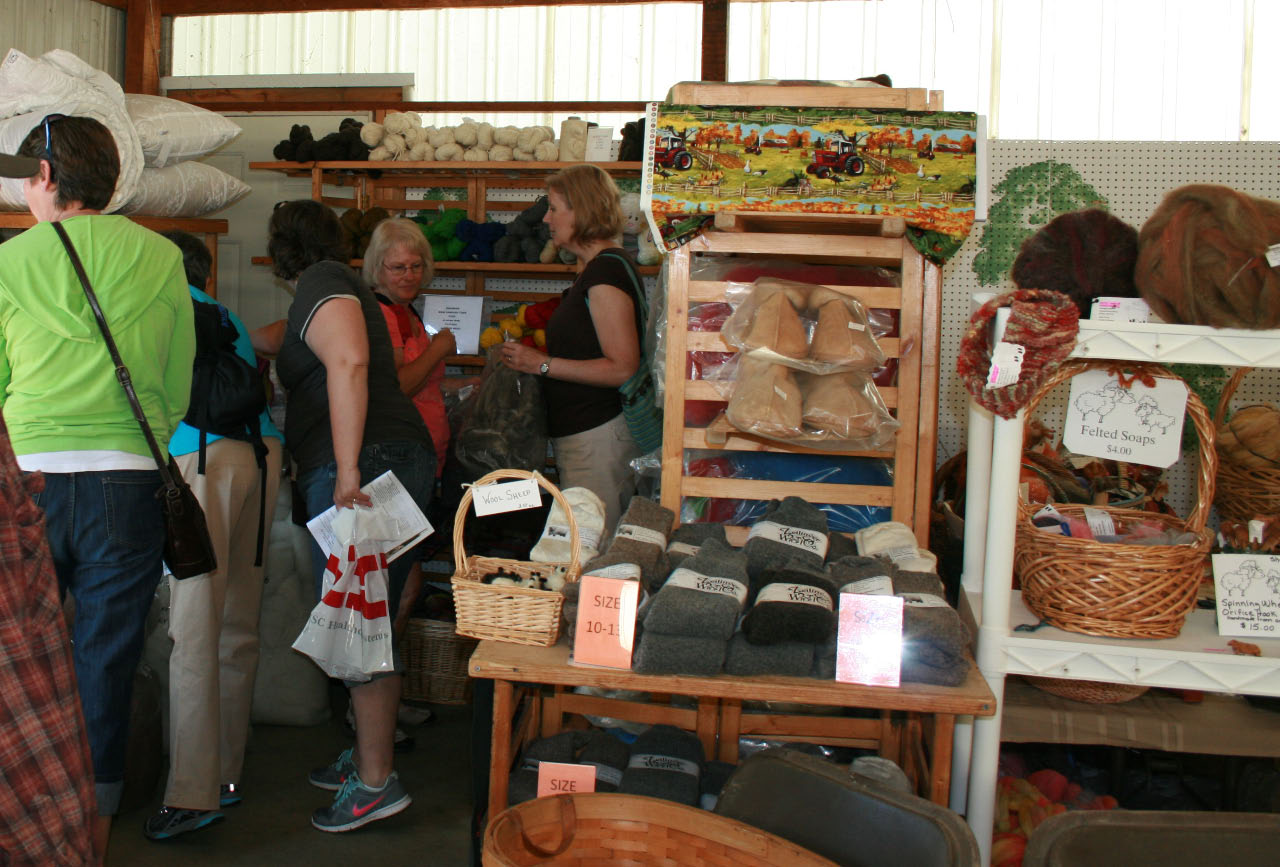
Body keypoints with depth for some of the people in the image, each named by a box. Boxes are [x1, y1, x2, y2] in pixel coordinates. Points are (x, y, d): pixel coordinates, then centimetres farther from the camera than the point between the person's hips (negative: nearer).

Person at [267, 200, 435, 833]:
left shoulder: (320, 283, -4)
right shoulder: (341, 285, 25)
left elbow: (349, 360, -21)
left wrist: (348, 472, -25)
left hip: (365, 465, -10)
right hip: (398, 458, 10)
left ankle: (376, 783, -2)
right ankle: (367, 756, 25)